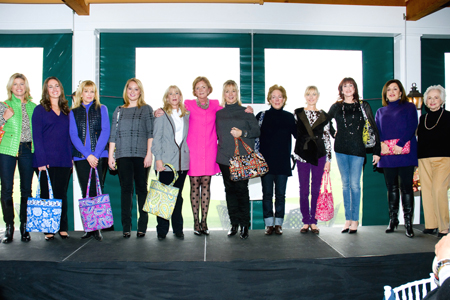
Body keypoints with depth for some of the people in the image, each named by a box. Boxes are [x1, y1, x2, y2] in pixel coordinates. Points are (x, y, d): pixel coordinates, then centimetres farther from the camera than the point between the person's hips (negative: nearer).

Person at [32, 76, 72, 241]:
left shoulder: (66, 111, 14)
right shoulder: (40, 109, 2)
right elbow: (37, 136, -5)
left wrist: (71, 157, 4)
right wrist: (41, 160, -13)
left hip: (64, 160, 3)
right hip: (46, 160, -3)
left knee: (61, 194, 6)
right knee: (47, 195, 3)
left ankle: (63, 228, 14)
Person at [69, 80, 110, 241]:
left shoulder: (101, 109, 10)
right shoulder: (74, 112, 13)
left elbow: (105, 132, 0)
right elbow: (73, 135, 3)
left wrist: (96, 153, -11)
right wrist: (87, 155, -10)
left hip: (100, 155, -1)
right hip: (81, 156, 2)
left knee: (97, 191, -4)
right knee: (85, 192, 2)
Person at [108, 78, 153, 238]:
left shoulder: (146, 109, 8)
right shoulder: (119, 111, 17)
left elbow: (150, 133, 0)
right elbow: (113, 135, 15)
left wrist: (149, 154, -9)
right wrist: (110, 155, 8)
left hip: (141, 154, -2)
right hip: (123, 155, 2)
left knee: (141, 189, 0)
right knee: (126, 189, 0)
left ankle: (142, 227, 6)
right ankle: (126, 227, 3)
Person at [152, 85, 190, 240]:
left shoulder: (186, 115, 14)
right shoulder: (161, 114, 3)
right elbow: (156, 138, -1)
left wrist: (188, 155, 6)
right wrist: (158, 158, -9)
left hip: (182, 161, 3)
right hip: (166, 161, -3)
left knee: (178, 195, 8)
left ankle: (178, 229, 16)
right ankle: (162, 230, 8)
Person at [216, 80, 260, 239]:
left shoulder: (246, 112, 4)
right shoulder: (219, 114, 12)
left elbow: (257, 131, 2)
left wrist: (242, 133, -12)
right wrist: (222, 145, 5)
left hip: (243, 157, -3)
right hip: (225, 157, 3)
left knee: (242, 189, -5)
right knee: (230, 189, 5)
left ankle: (244, 225, 4)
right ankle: (234, 223, 13)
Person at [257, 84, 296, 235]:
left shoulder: (289, 117, 8)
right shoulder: (262, 116, 4)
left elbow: (298, 135, 9)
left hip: (283, 162, 1)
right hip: (266, 161, -1)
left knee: (280, 194, 5)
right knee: (267, 193, 4)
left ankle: (278, 223, 15)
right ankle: (269, 224, 13)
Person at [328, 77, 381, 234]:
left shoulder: (363, 106, 3)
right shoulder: (336, 107, 7)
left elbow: (373, 128, 2)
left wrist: (376, 151, -3)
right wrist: (333, 134, 9)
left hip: (357, 149, -2)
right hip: (341, 149, 2)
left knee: (355, 184, -3)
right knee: (345, 184, 6)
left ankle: (355, 220, 6)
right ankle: (348, 219, 12)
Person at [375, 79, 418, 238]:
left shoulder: (409, 107, 9)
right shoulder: (380, 112, 19)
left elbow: (411, 127, -4)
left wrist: (400, 145, -16)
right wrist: (380, 144, -10)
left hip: (405, 152, -3)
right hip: (387, 156, 3)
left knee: (406, 188, -5)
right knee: (391, 188, 7)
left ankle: (408, 223, -1)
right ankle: (393, 220, 16)